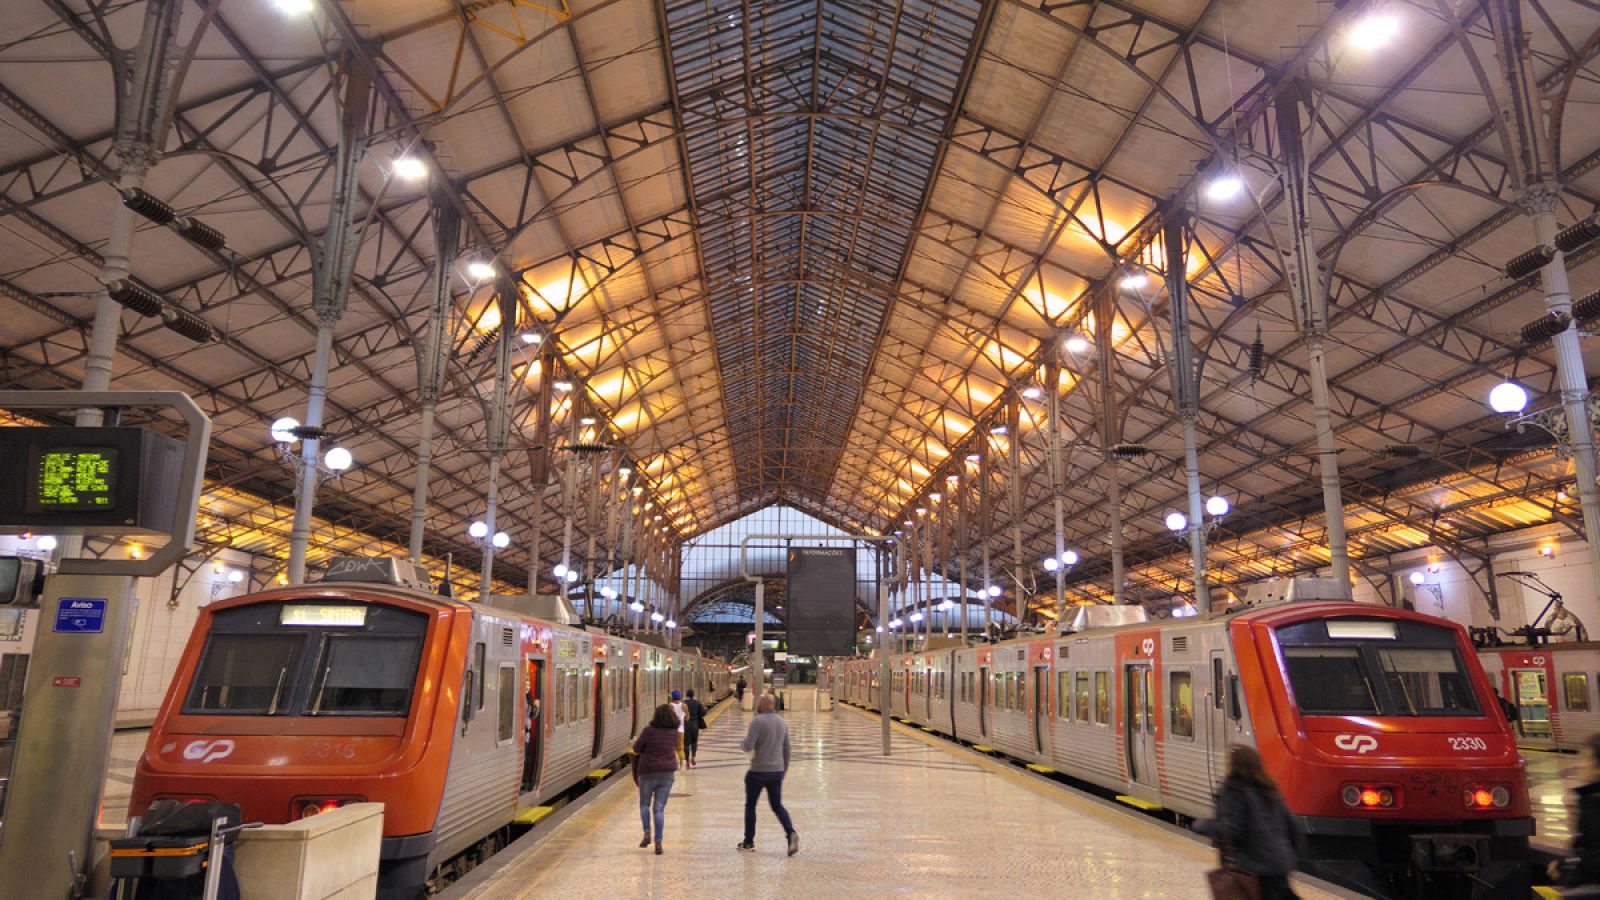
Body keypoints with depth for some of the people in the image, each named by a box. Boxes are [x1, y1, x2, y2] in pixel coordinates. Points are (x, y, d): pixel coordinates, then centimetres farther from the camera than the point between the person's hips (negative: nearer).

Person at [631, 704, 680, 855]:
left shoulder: (649, 731, -14)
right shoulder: (674, 732, 0)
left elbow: (636, 749, -6)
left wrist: (639, 737, 11)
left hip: (648, 772, -3)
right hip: (667, 773, 3)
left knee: (644, 804, 19)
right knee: (659, 809, 7)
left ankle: (647, 832, 2)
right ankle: (658, 842, 0)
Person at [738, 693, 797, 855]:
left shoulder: (758, 721, -14)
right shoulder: (782, 722, 8)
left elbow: (748, 746, -21)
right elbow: (786, 749, 13)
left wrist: (743, 742, 2)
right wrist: (784, 769, 22)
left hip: (758, 771, -5)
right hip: (777, 771, 5)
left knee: (750, 805, 13)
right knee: (777, 806, 12)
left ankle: (749, 842, 21)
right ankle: (791, 833, -12)